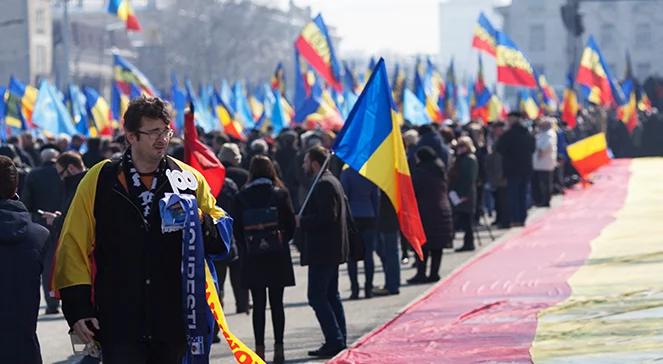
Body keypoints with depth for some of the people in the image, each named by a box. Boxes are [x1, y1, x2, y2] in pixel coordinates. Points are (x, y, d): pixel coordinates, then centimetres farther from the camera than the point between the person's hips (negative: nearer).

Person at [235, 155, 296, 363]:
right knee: (276, 303, 6)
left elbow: (237, 229, -1)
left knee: (258, 305, 3)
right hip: (277, 258, 0)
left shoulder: (242, 198, -4)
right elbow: (291, 225, -1)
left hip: (252, 258, 0)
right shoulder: (280, 194, -4)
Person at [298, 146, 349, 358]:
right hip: (332, 250, 11)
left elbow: (327, 216, -25)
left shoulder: (324, 185, -16)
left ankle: (334, 340, -10)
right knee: (331, 295, 14)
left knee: (316, 296, -8)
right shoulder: (331, 182, 16)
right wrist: (304, 220, 13)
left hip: (322, 251, -11)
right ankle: (339, 340, 15)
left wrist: (302, 221, -16)